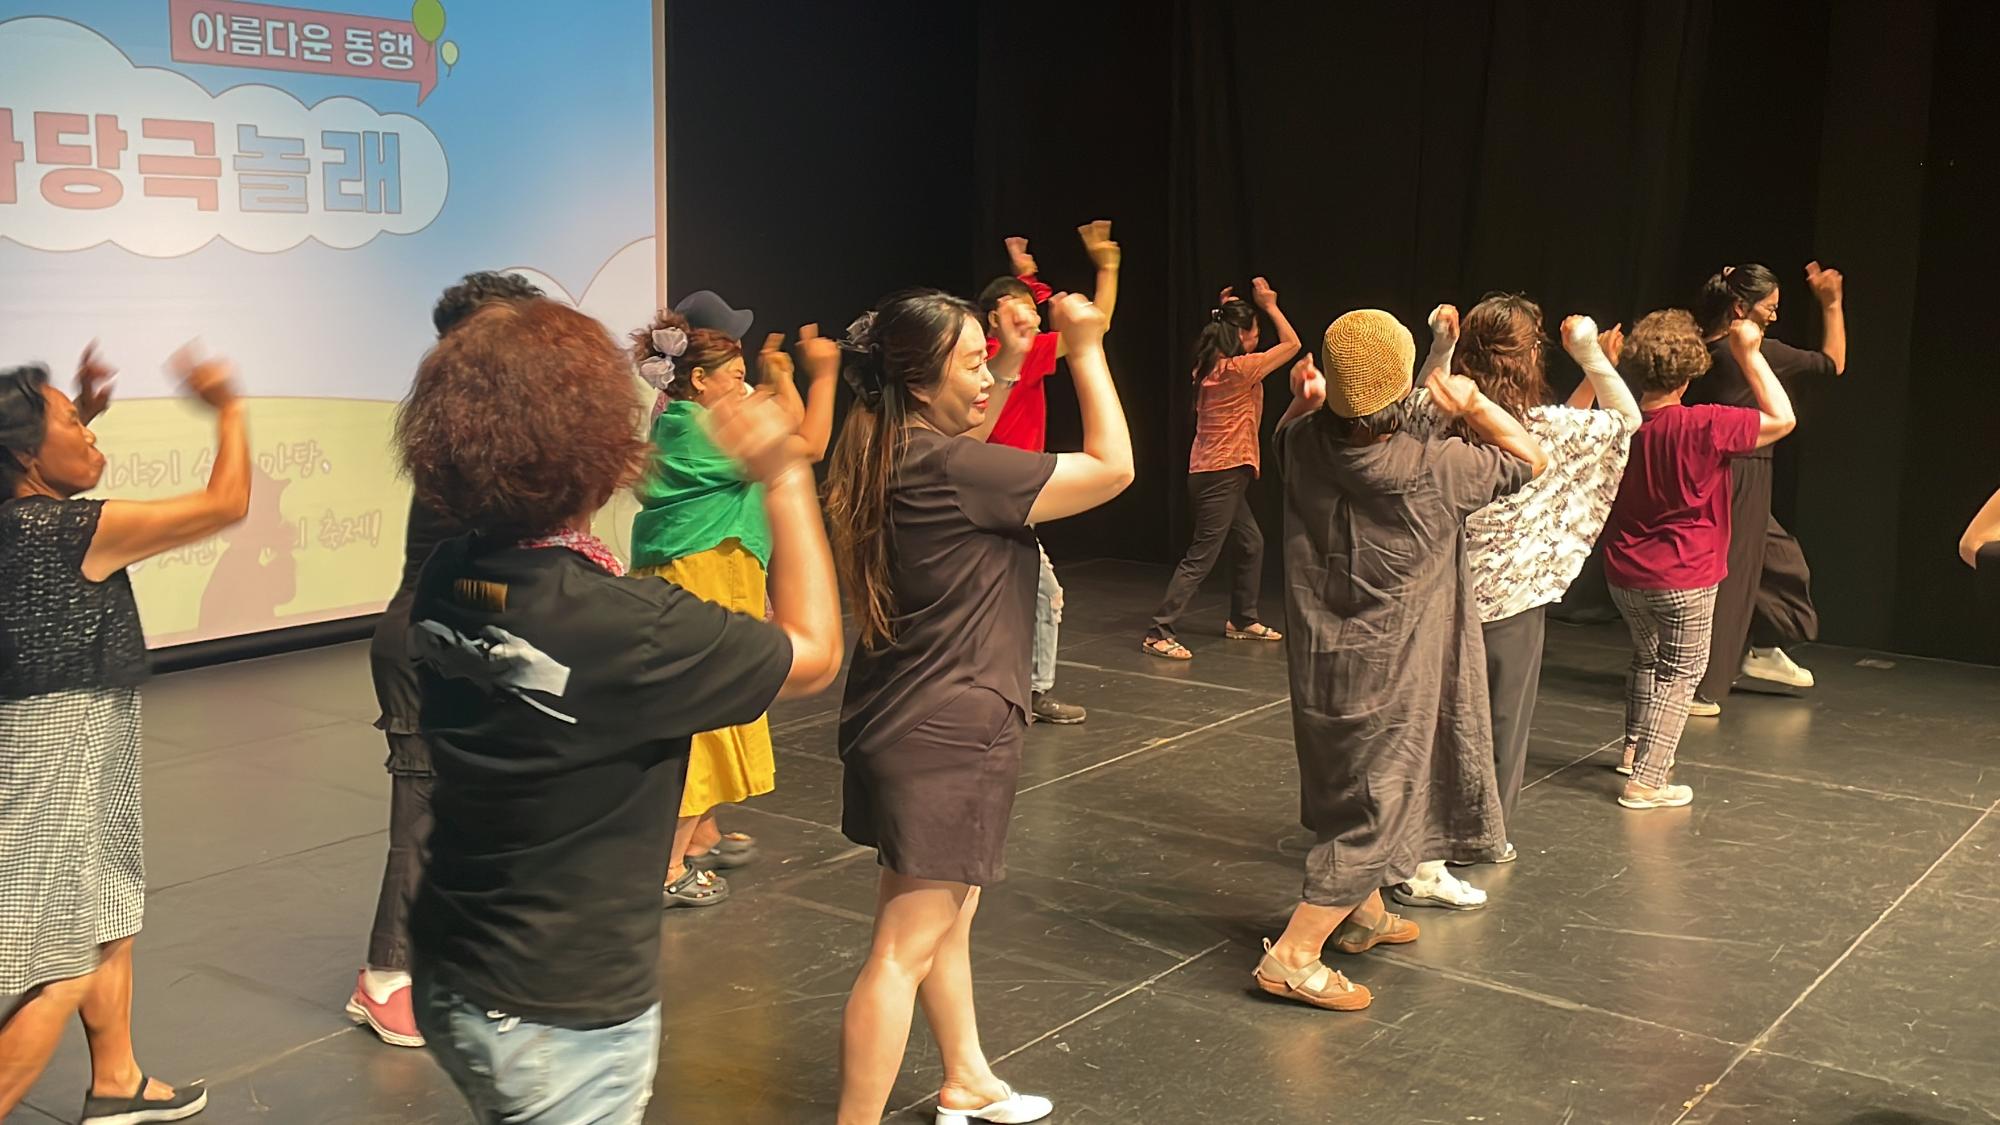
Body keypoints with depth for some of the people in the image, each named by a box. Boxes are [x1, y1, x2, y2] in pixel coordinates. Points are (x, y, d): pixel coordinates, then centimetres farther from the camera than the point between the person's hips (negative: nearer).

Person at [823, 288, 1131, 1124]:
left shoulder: (896, 456, 4)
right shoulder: (944, 467, -22)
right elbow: (1112, 467, -18)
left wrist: (1012, 372, 17)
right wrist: (1085, 349, -10)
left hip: (906, 720, 10)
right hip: (944, 733, -10)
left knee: (947, 913, 23)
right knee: (905, 949, -4)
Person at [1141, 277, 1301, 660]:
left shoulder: (1211, 367, 8)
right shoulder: (1238, 369, -15)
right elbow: (1292, 344, -7)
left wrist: (1224, 311, 21)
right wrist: (1270, 306, 2)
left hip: (1215, 473, 10)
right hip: (1223, 474, -10)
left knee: (1251, 544, 20)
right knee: (1201, 557, -9)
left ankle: (1242, 620, 31)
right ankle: (1160, 632, -10)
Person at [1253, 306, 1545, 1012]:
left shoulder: (1304, 441, -11)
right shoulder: (1428, 470, -22)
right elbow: (1532, 459, -6)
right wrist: (1470, 403, -4)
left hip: (1321, 660, 6)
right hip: (1386, 677, -6)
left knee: (1348, 793, 24)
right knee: (1375, 814, 3)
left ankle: (1362, 913, 42)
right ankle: (1292, 957, 1)